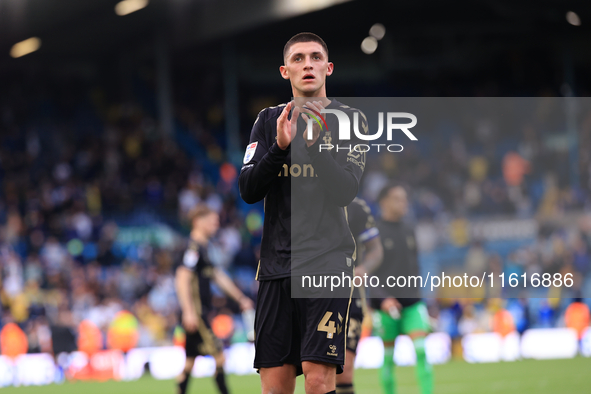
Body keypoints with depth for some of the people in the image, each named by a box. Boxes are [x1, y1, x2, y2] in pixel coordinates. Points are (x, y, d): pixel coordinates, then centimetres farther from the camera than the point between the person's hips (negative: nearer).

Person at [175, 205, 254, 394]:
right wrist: (189, 311, -28)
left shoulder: (203, 248, 18)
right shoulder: (194, 248, -13)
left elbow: (218, 277, 27)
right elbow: (182, 279, -22)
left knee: (190, 362, 11)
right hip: (195, 314, -10)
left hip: (200, 314, 10)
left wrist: (240, 298, 29)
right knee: (219, 356, -10)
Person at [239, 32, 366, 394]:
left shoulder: (348, 119, 5)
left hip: (328, 260, -3)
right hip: (277, 263, 3)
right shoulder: (269, 120, 13)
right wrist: (279, 146, -12)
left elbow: (346, 192, -7)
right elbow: (248, 191, 3)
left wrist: (316, 142, -20)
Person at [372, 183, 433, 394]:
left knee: (421, 350, -10)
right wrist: (382, 299, -20)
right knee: (388, 357, 2)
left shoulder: (409, 231, 13)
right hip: (386, 305, -4)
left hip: (412, 303, 4)